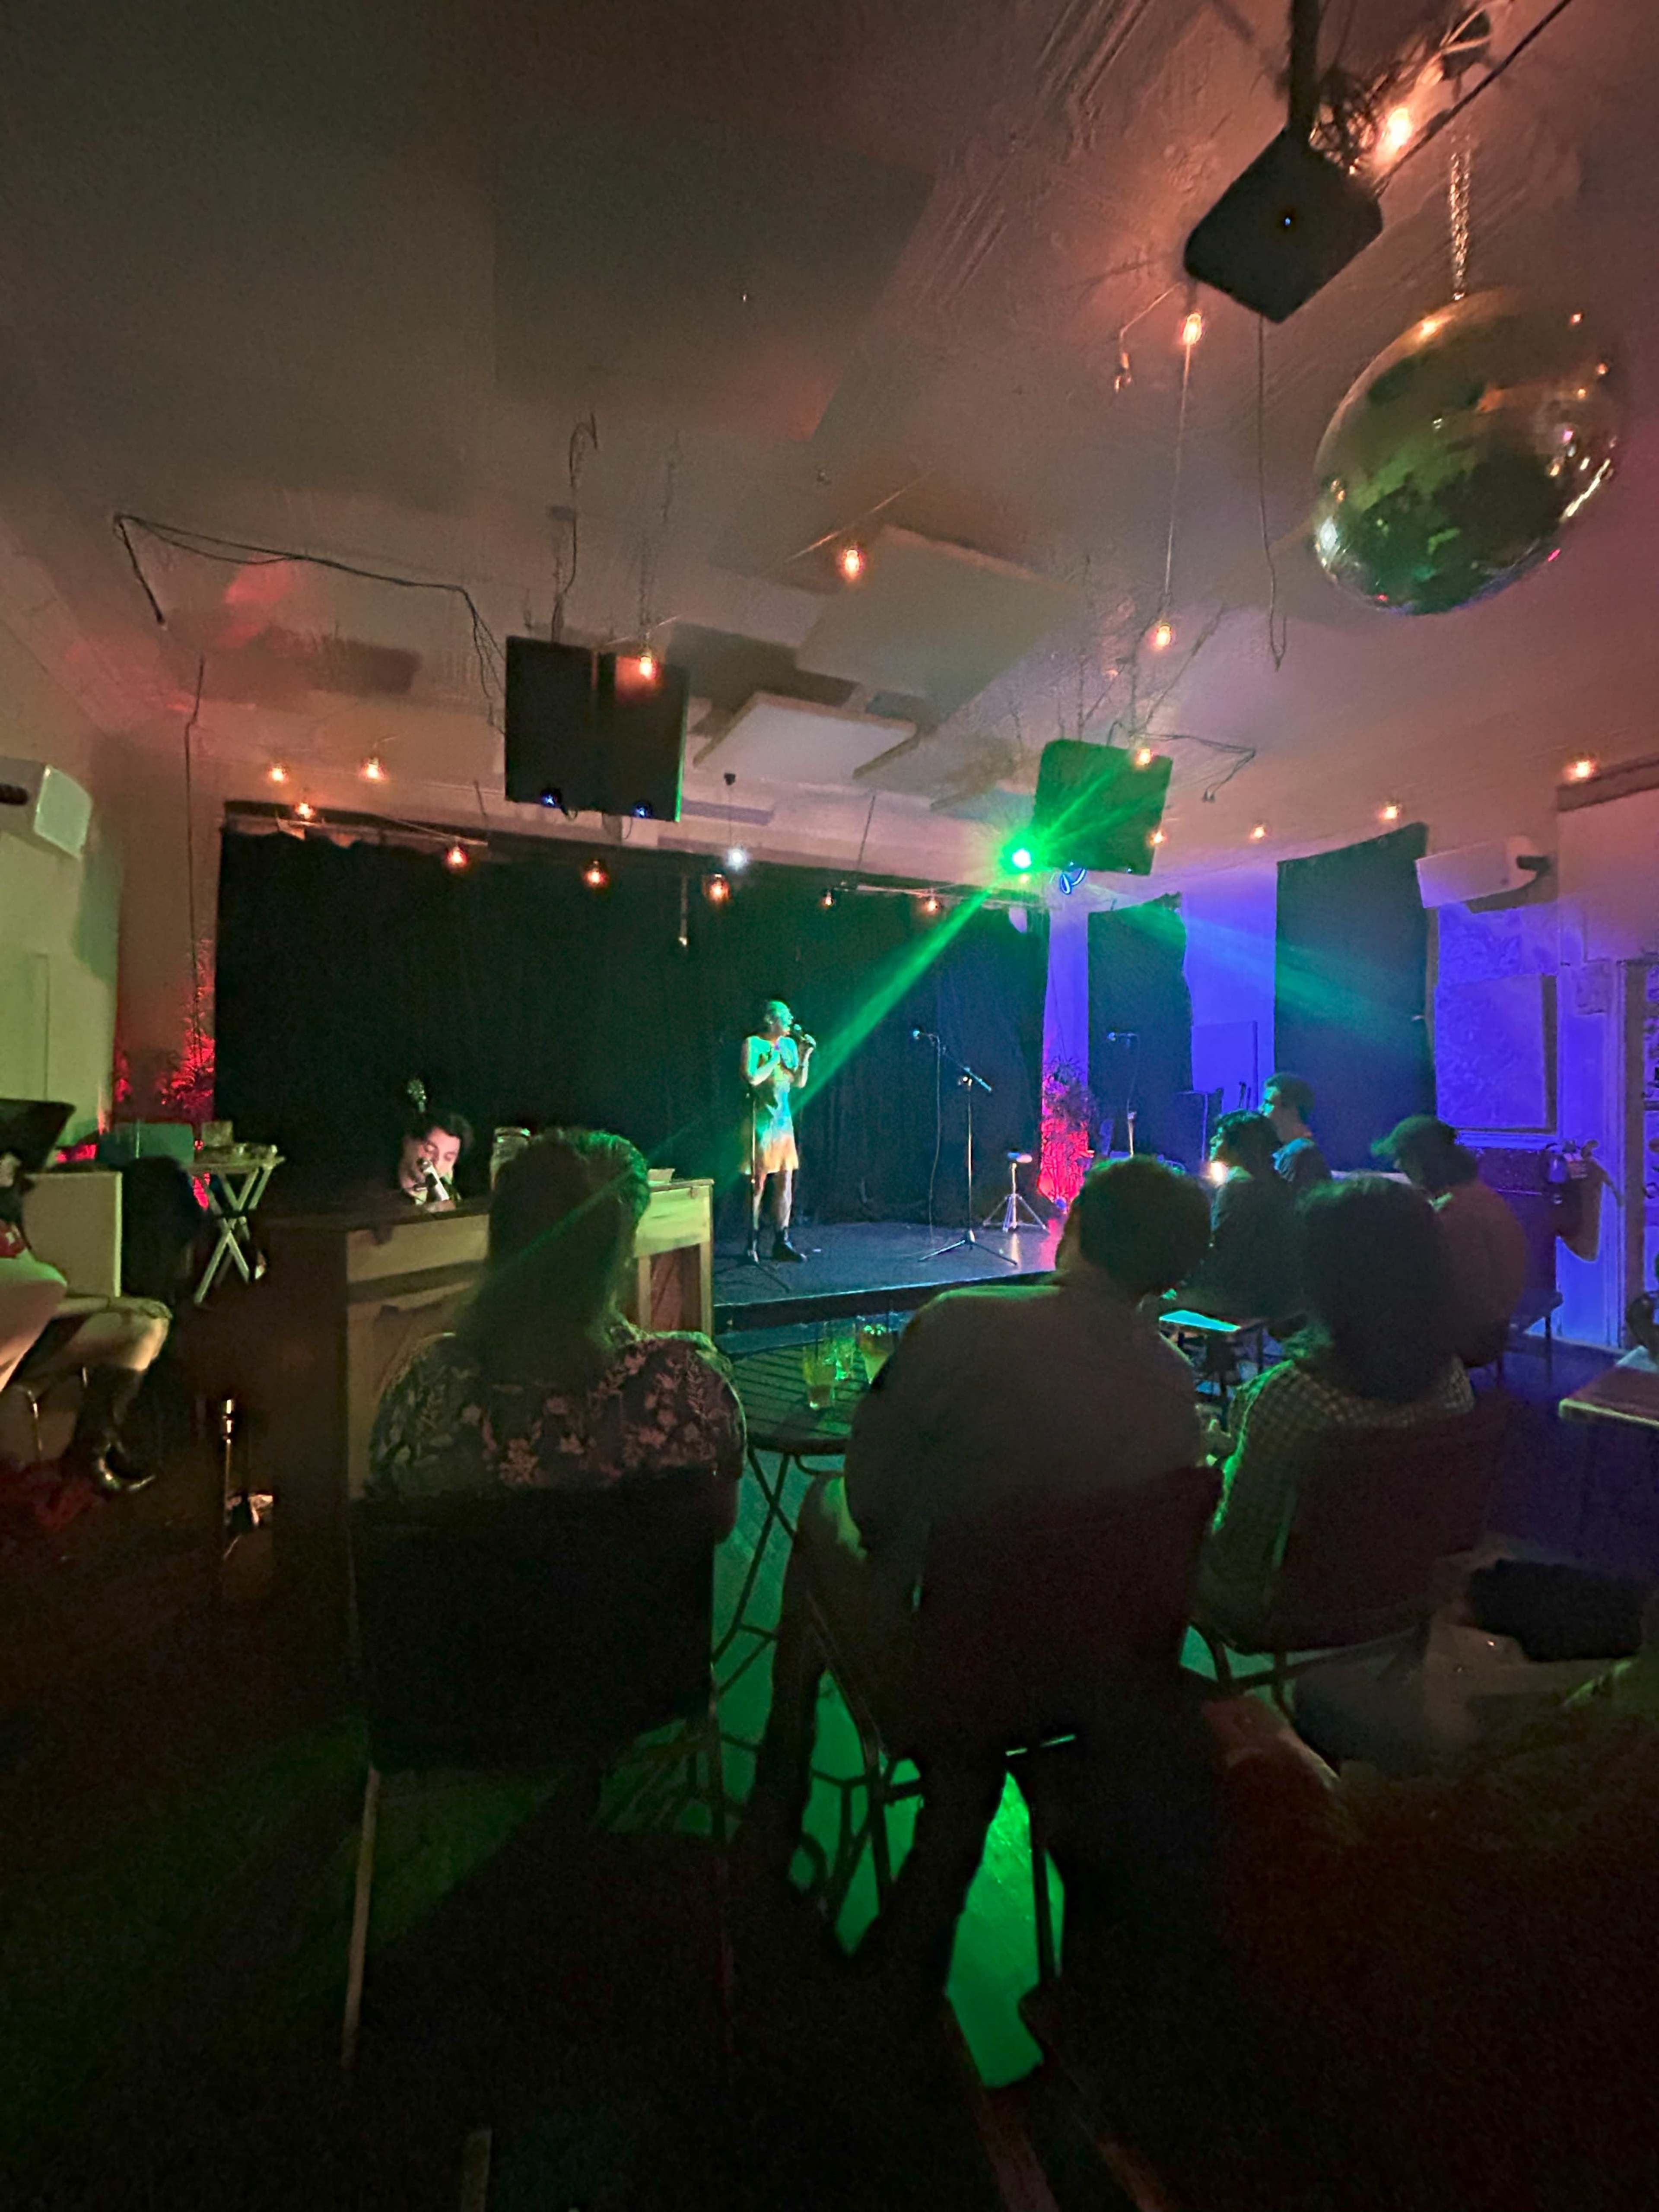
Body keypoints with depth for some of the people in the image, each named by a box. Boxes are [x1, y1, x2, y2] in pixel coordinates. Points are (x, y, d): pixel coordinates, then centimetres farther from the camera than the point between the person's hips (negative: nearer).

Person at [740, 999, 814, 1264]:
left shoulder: (789, 1044, 12)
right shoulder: (753, 1044, -7)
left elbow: (800, 1083, 12)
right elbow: (752, 1078, -20)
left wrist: (804, 1056, -1)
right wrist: (775, 1058, -10)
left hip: (784, 1120, 7)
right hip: (761, 1121, -6)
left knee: (786, 1183, 5)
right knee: (758, 1183, -2)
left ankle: (781, 1242, 13)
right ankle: (753, 1244, 9)